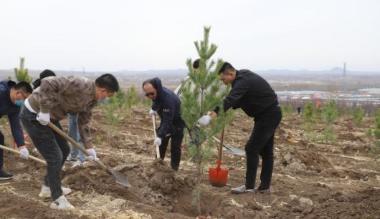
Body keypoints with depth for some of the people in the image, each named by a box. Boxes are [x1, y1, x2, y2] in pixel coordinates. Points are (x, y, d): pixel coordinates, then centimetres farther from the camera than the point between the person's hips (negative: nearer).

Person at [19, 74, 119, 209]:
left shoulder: (92, 99, 4)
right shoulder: (81, 85, -27)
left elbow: (83, 123, 13)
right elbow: (48, 83, -33)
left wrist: (89, 147, 12)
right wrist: (45, 111, -30)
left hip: (50, 117, 10)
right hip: (34, 115, -10)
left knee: (64, 151, 18)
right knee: (55, 157, -6)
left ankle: (48, 187, 35)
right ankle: (58, 199, 10)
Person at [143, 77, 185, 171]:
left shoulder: (168, 99, -40)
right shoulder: (156, 93, -14)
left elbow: (167, 121, -42)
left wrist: (160, 136, -48)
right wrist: (153, 108, -1)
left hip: (177, 122, -8)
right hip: (166, 120, 8)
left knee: (175, 148, -8)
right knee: (161, 145, 12)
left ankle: (174, 169, 2)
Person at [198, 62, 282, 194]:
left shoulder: (243, 81, -24)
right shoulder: (242, 76, 7)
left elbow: (230, 99, -40)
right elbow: (236, 99, 16)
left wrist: (212, 115, -51)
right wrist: (229, 108, -3)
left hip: (269, 115, -10)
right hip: (268, 114, 10)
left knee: (252, 148, -8)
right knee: (266, 150, 12)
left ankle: (249, 186, -2)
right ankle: (265, 186, 19)